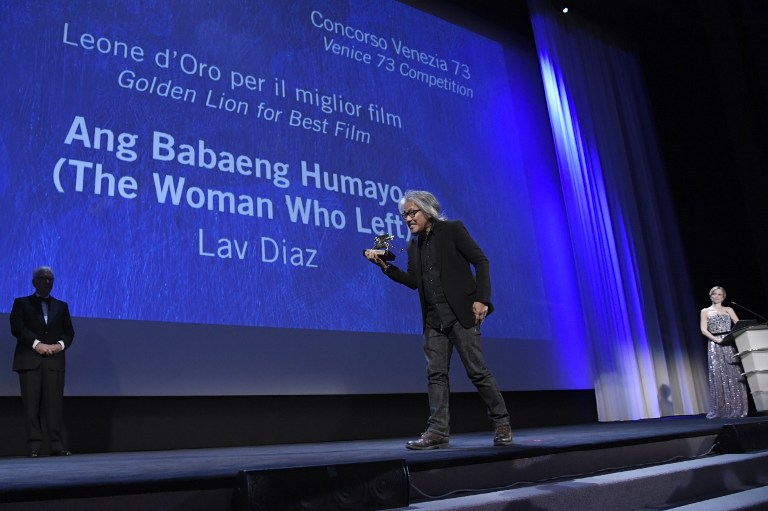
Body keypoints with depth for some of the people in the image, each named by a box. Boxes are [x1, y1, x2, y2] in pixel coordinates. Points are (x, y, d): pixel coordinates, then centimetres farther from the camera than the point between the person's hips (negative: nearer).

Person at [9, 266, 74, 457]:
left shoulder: (61, 306, 19)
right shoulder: (21, 303, 12)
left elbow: (69, 332, 12)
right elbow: (17, 327, -2)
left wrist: (60, 345, -8)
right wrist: (36, 344, -13)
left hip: (54, 360, 2)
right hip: (30, 360, -1)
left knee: (55, 403, -4)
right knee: (31, 404, -4)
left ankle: (57, 445, -4)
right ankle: (34, 446, 0)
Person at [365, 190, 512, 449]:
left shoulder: (452, 229, -2)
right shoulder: (414, 245, 15)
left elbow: (481, 261, -5)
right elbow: (413, 281, 12)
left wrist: (482, 299, -14)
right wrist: (385, 265, 1)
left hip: (461, 313, -6)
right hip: (433, 319, 6)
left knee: (477, 371, -3)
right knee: (436, 374, 1)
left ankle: (502, 424, 13)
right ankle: (438, 432, 3)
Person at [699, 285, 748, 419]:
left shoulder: (728, 310, 16)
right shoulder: (705, 311, 11)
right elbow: (704, 330, 1)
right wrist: (717, 340, -14)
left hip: (730, 344, 1)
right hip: (715, 346, -1)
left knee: (734, 375, -6)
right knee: (719, 376, -7)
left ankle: (737, 409, -2)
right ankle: (721, 410, -4)